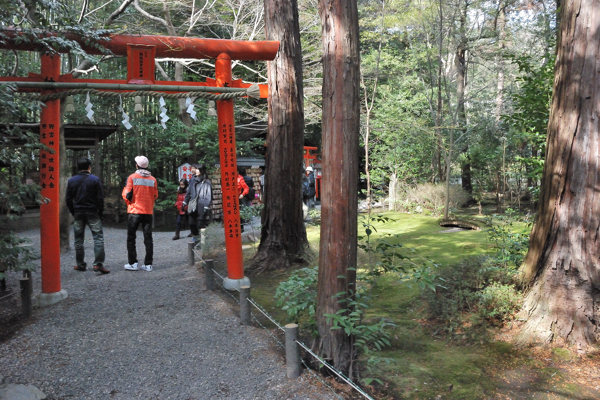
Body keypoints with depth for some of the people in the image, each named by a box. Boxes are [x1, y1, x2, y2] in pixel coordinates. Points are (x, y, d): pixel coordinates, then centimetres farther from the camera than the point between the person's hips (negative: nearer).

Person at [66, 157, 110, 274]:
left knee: (78, 239, 11)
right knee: (98, 237, -4)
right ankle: (98, 263, -14)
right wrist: (100, 213, 3)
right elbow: (100, 198, -6)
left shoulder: (71, 181, 5)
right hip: (92, 213, -3)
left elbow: (68, 199, 6)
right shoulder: (95, 180, -4)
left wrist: (74, 213, 14)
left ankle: (80, 264, 16)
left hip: (78, 213, 3)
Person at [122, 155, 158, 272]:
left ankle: (132, 263, 6)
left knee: (131, 238, 8)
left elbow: (127, 195, -8)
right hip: (148, 212, 3)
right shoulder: (153, 179, 3)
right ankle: (148, 264, 6)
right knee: (148, 238, 6)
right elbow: (155, 196, 7)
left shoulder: (132, 177, -6)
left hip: (134, 211, -3)